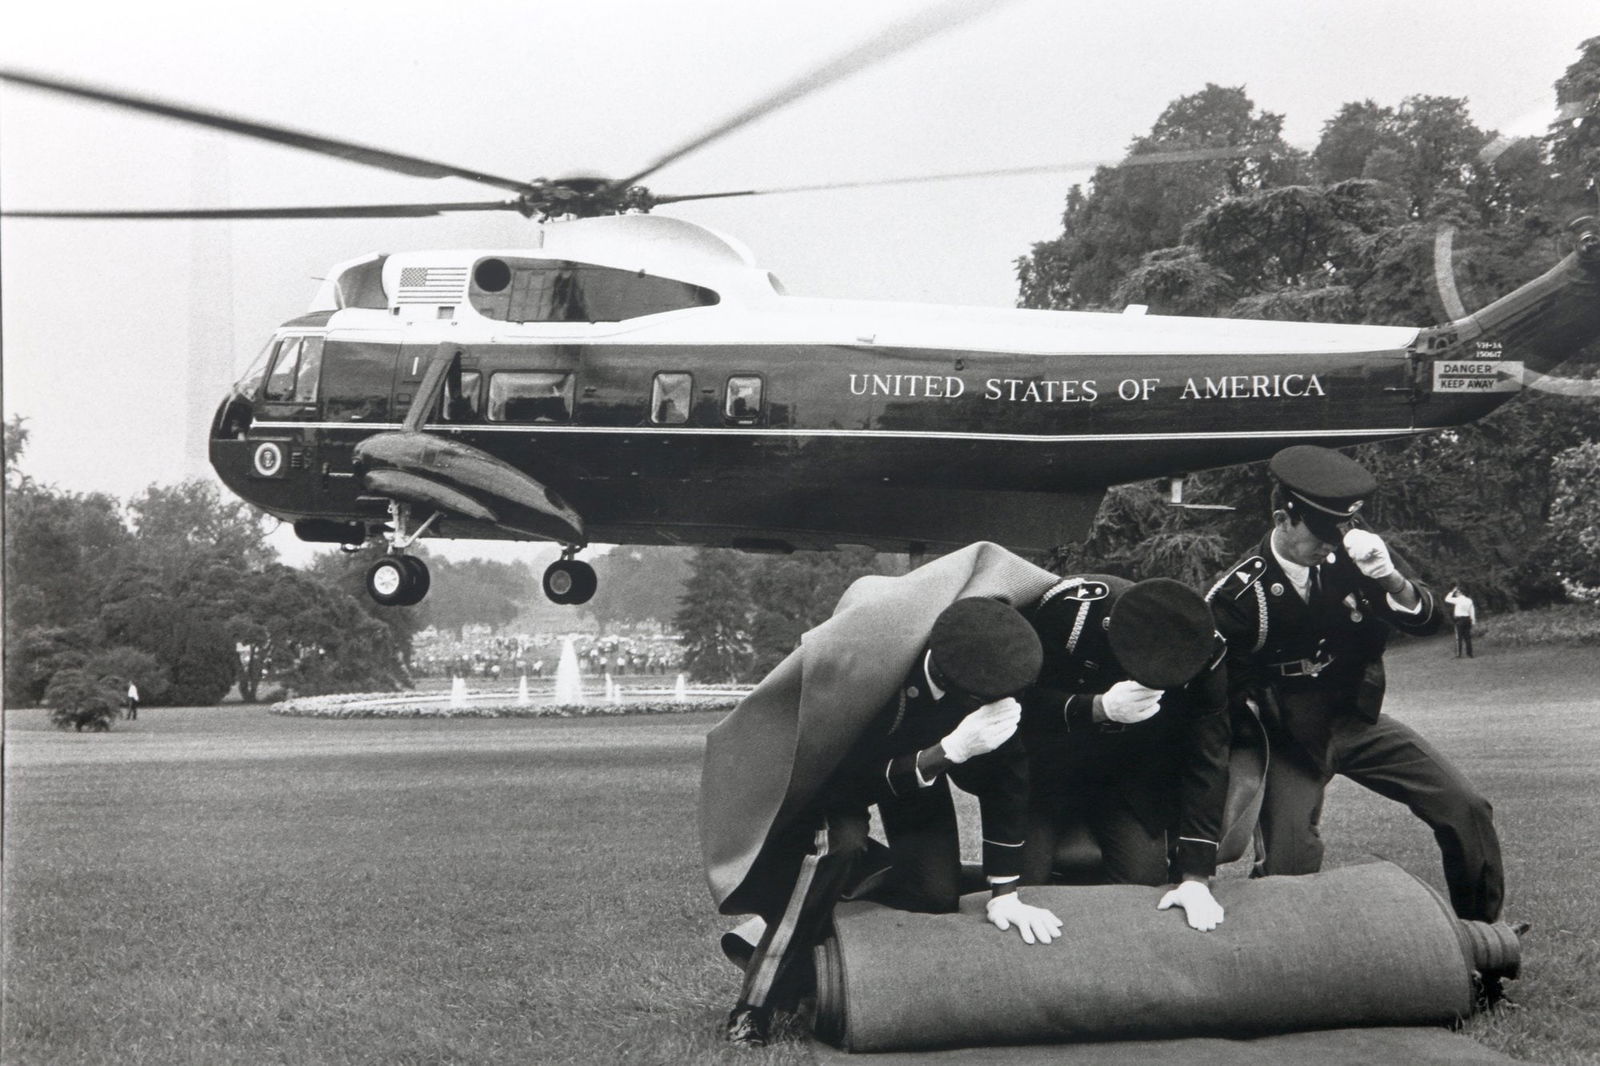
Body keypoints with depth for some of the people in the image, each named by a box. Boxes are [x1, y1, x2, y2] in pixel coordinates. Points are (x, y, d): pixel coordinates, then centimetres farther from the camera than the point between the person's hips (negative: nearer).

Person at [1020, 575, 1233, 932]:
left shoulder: (1207, 652, -24)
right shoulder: (1071, 607, -32)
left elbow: (1208, 763, -20)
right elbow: (1028, 700, -25)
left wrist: (1195, 878, -23)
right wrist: (1099, 708, -45)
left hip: (1132, 778, 2)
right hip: (1048, 765, -2)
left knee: (1145, 881, -14)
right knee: (1024, 878, -16)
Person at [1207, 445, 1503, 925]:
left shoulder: (1353, 555, -7)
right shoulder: (1240, 594, -18)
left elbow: (1426, 619, -7)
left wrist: (1390, 580, -28)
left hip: (1357, 719, 4)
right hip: (1290, 738, -4)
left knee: (1467, 809, -3)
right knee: (1287, 867, -21)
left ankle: (1483, 936, 17)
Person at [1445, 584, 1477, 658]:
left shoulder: (1458, 600, -10)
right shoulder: (1469, 600, 6)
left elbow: (1447, 599, -3)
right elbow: (1472, 611, 7)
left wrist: (1452, 591, 3)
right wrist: (1473, 620, 13)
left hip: (1460, 619, -5)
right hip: (1467, 618, 5)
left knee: (1459, 638, -2)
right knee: (1467, 637, 8)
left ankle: (1458, 654, -3)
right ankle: (1469, 654, 8)